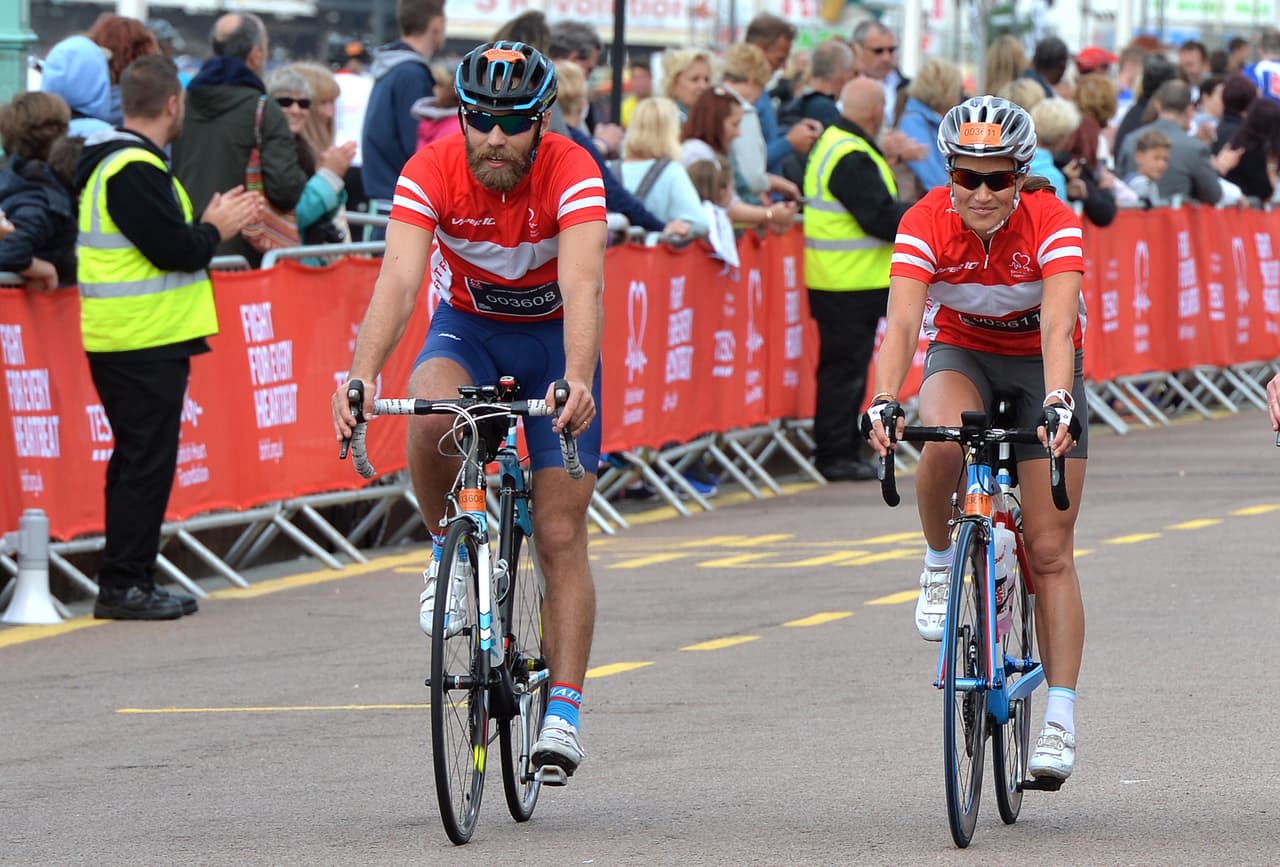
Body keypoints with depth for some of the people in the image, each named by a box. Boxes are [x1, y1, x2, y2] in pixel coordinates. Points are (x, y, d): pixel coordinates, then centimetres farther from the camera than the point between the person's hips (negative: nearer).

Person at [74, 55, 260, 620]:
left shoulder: (113, 164, 16)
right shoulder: (136, 171, -17)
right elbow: (174, 250, -20)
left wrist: (208, 228, 10)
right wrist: (216, 230, -3)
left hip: (128, 341, 10)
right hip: (147, 342, -10)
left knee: (139, 462, 14)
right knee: (146, 463, -7)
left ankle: (127, 583, 17)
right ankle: (125, 585, -5)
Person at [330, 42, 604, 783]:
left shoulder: (573, 173, -29)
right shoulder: (430, 172, -25)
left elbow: (583, 286, -41)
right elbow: (398, 281, -35)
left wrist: (577, 380, -58)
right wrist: (361, 378, -50)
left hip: (555, 336, -1)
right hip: (468, 326, 1)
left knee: (561, 535, -7)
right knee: (431, 415, -35)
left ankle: (564, 714, -2)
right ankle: (449, 550, -7)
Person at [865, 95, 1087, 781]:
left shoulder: (1051, 221, -27)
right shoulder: (926, 223, -24)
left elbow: (1057, 323, -39)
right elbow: (902, 321, -34)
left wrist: (1058, 401, -56)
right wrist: (884, 402, -51)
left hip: (1040, 363, -1)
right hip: (961, 354, 1)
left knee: (1049, 551, -8)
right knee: (944, 439, -36)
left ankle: (1060, 721, -7)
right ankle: (940, 566, -8)